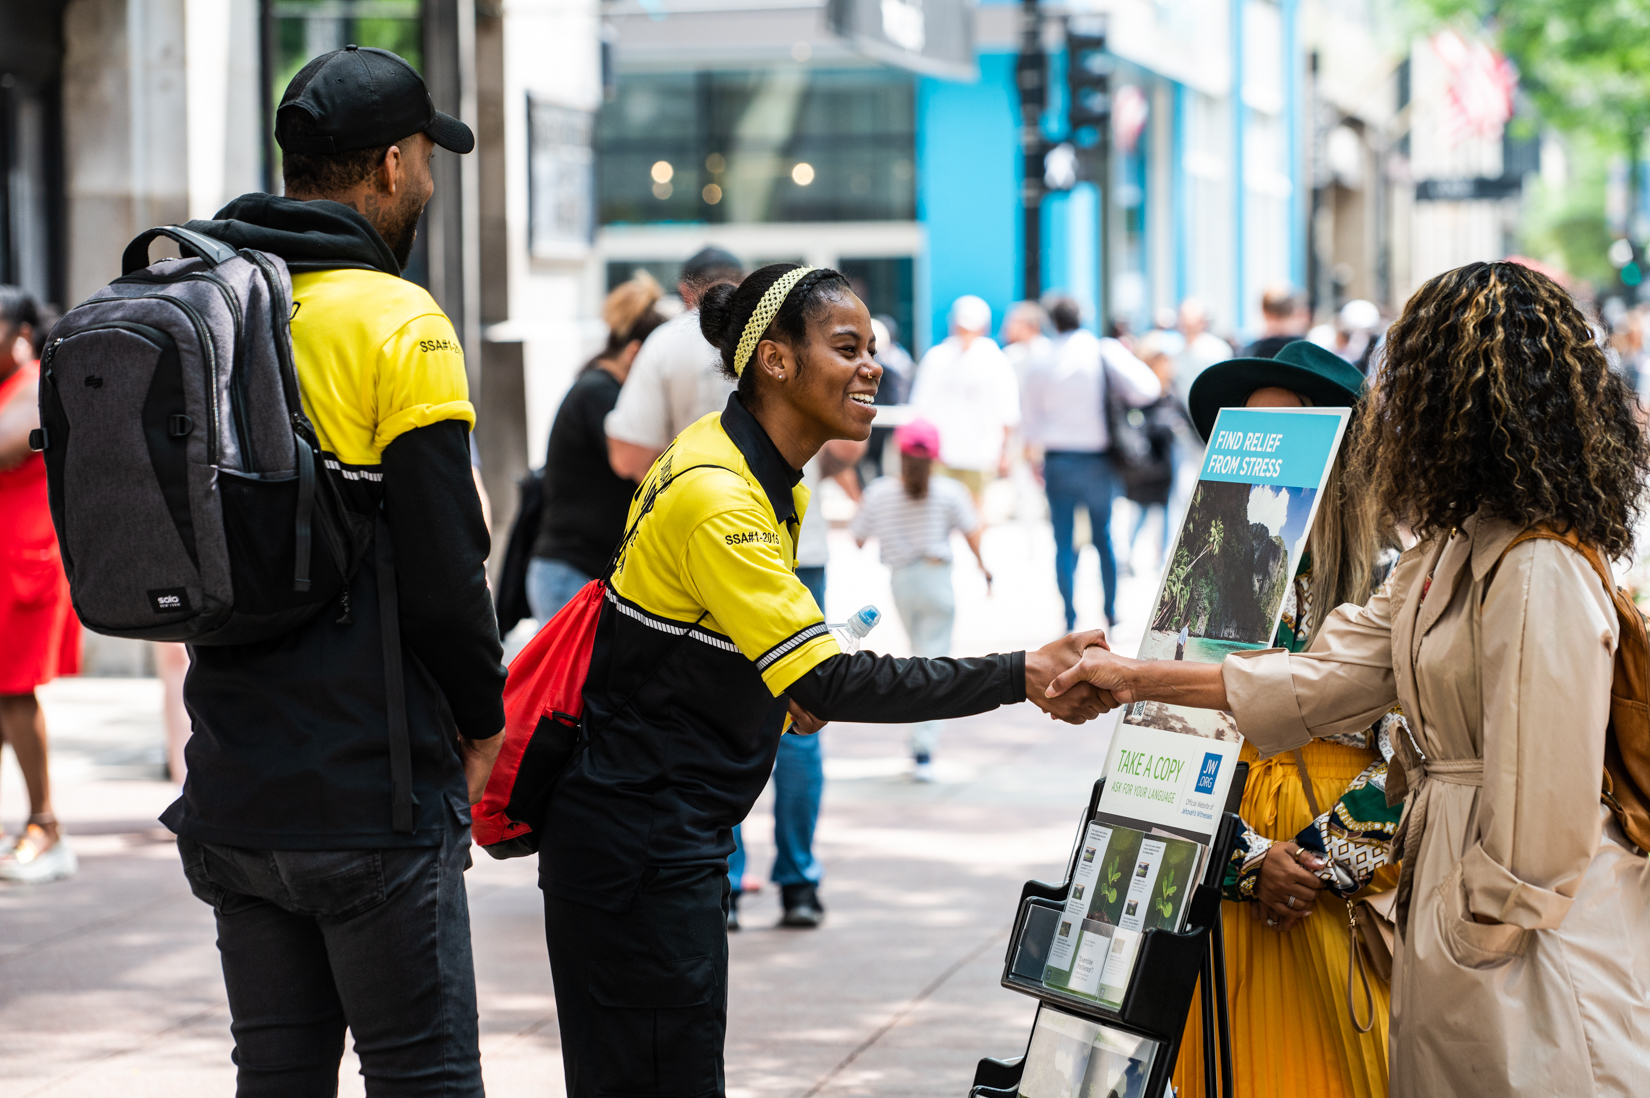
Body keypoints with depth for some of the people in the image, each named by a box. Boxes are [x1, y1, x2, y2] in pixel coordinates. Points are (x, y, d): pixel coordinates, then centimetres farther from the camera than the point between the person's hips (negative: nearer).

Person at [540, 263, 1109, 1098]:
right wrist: (1020, 677, -32)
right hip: (639, 842, -10)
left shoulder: (763, 478, 10)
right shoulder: (715, 497, -22)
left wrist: (785, 688, 4)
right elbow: (829, 683, -30)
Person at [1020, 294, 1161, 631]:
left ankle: (1070, 619, 1)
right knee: (1104, 537, 12)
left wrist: (1035, 461, 21)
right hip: (1098, 459, 0)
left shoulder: (1039, 365, 1)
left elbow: (1032, 424, 8)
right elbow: (1147, 390, -14)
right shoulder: (1106, 352, -5)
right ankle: (1111, 612, 15)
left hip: (1058, 461, 0)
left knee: (1064, 543, 4)